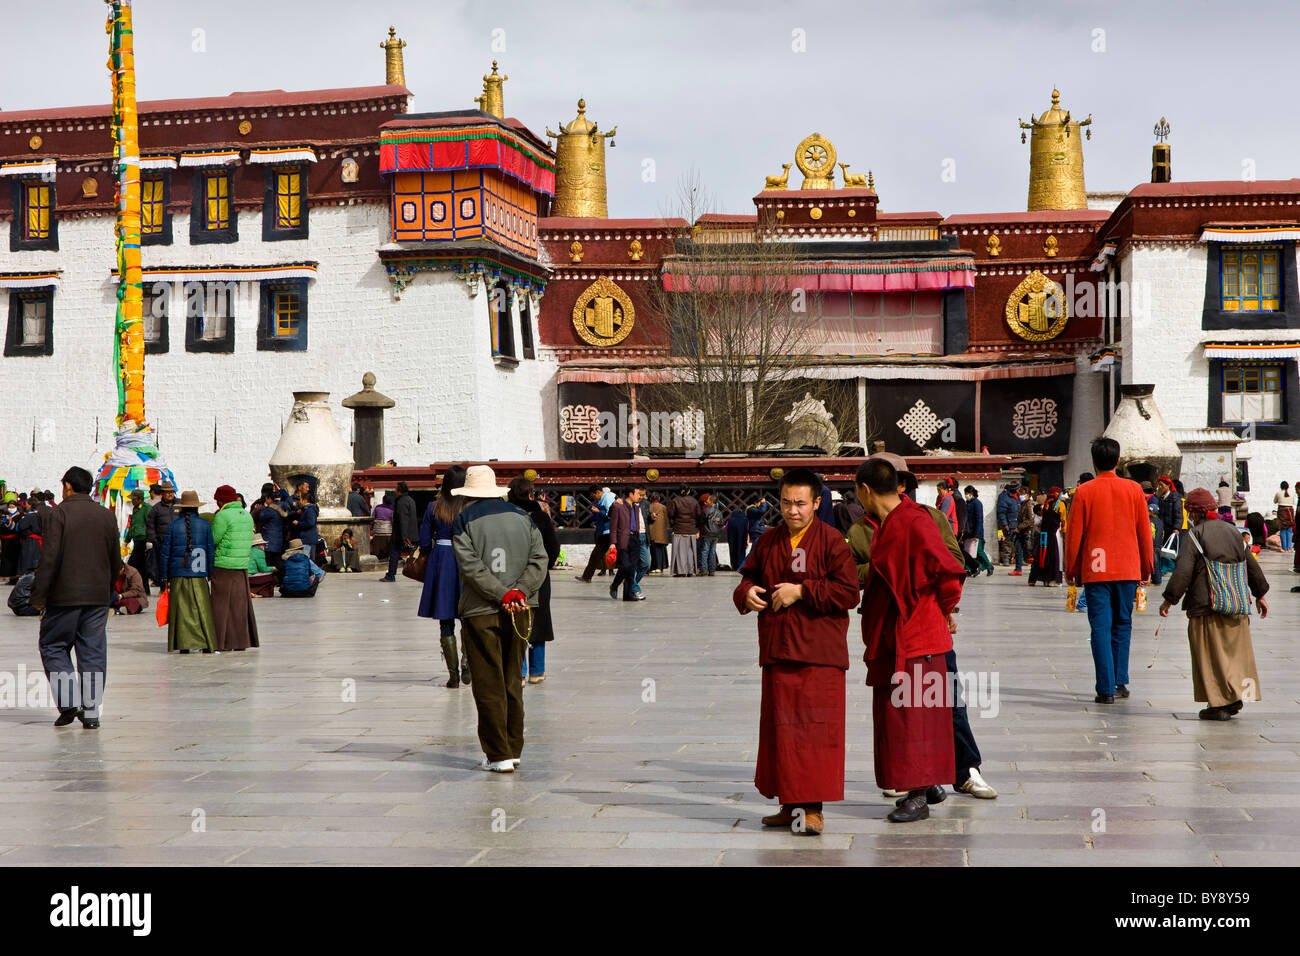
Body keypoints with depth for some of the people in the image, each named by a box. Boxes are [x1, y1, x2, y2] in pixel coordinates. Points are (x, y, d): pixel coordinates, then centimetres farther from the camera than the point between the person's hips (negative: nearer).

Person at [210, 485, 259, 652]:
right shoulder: (247, 515, 12)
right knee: (240, 603, 12)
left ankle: (223, 642, 0)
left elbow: (213, 540, -12)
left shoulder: (223, 516, -12)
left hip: (224, 565, -7)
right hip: (243, 565, 7)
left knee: (222, 604, 0)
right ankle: (242, 641, 15)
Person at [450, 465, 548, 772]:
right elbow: (539, 559, 1)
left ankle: (498, 755, -2)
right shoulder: (522, 517, 10)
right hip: (519, 611, 4)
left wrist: (503, 595, -14)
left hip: (481, 612, -4)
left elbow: (472, 567, -14)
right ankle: (513, 748, 19)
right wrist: (519, 591, -9)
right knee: (512, 681, 15)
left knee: (488, 685, 0)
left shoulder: (464, 521, -3)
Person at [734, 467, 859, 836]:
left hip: (819, 656, -5)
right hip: (777, 653, 6)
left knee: (816, 729, -7)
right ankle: (789, 806, 21)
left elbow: (848, 592, -11)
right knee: (779, 729, 10)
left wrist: (802, 591, -16)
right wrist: (746, 593, -2)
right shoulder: (768, 542, 12)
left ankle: (813, 809, -3)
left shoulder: (832, 541, -5)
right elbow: (749, 577, 22)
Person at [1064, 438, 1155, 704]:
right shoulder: (1133, 490, 1)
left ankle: (1106, 689, -3)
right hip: (1127, 570, 2)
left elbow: (1074, 534, -2)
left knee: (1101, 628, 0)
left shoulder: (1084, 492, -4)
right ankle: (1121, 682, 16)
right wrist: (1146, 568, 17)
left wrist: (1071, 569, 8)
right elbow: (1144, 532, 6)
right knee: (1122, 625, 15)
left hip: (1095, 570, -2)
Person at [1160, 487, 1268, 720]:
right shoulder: (1232, 531, 12)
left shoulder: (1195, 535, -7)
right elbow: (1252, 565, 19)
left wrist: (1169, 600, -8)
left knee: (1211, 656, 0)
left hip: (1206, 606, -6)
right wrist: (1260, 594, 29)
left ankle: (1219, 704, -2)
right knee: (1234, 651, 14)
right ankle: (1235, 698, 14)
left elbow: (1183, 571, -14)